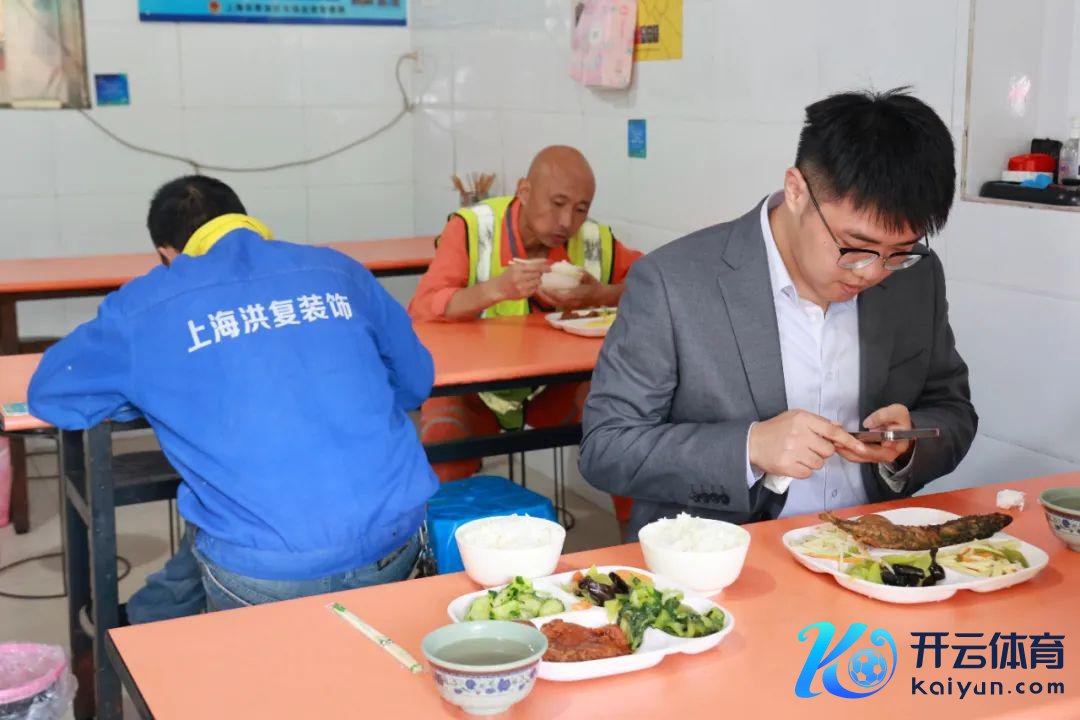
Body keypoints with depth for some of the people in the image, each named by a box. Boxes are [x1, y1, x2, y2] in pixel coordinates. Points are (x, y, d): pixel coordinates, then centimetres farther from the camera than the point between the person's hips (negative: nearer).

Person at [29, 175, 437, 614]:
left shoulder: (144, 307, 4)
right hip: (397, 546, 4)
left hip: (268, 577, -3)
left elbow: (48, 393, 16)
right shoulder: (338, 271, 12)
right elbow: (415, 382, 21)